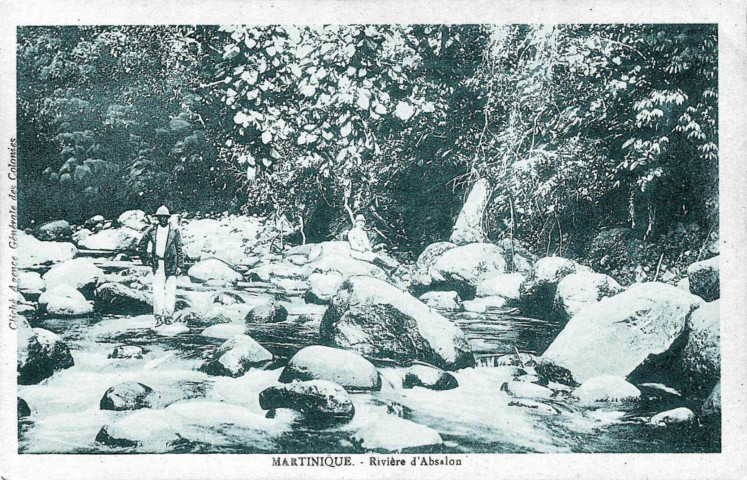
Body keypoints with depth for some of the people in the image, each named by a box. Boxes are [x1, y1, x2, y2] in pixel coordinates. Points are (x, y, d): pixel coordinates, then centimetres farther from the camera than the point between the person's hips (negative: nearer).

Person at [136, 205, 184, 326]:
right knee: (157, 290, -5)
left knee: (170, 291, 0)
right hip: (157, 264, 1)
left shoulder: (174, 231, 1)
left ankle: (168, 315, 8)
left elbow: (179, 249, 1)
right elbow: (141, 246, 17)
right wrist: (146, 260, 11)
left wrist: (180, 266, -4)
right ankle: (158, 316, -3)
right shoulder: (152, 230, 5)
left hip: (171, 264, -1)